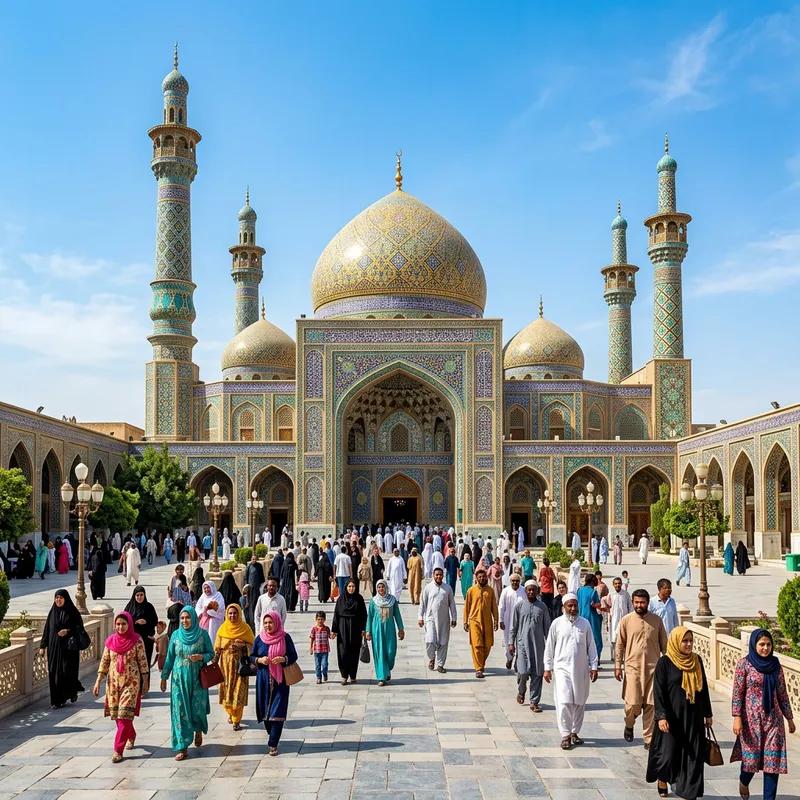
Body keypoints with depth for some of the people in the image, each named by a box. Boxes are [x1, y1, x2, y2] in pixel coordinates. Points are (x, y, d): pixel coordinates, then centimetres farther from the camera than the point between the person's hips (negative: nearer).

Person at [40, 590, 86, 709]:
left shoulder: (72, 612, -4)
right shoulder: (52, 612, 6)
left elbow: (80, 627, -6)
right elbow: (47, 629, 9)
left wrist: (68, 631, -23)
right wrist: (43, 646, 6)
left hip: (69, 647, -3)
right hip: (54, 647, 3)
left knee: (68, 671, -3)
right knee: (54, 673, 1)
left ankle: (72, 692, 23)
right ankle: (56, 700, 9)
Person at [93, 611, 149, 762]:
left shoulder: (137, 640, -8)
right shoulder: (111, 640, 2)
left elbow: (143, 662, -5)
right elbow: (104, 662, 6)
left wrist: (146, 682, -4)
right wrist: (98, 682, 1)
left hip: (131, 682, -4)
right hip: (114, 682, 4)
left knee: (124, 715, -9)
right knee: (117, 714, 12)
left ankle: (118, 750, -5)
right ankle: (131, 737, 37)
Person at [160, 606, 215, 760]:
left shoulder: (203, 634, -4)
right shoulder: (176, 635, 1)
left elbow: (211, 653, 3)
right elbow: (170, 657, 7)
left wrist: (201, 657, -17)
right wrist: (164, 677, 7)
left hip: (197, 678, -1)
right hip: (179, 678, 1)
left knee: (198, 708, 4)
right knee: (180, 711, -1)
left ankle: (198, 730, 38)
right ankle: (182, 747, 5)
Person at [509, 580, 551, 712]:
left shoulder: (542, 607, 4)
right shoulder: (519, 606, 2)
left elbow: (547, 627, 8)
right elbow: (514, 626, 6)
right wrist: (511, 643, 2)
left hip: (538, 644, 1)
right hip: (523, 642, -1)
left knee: (537, 673, 1)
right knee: (523, 671, -6)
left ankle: (534, 702, 9)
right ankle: (521, 691, 26)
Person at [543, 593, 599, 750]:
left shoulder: (584, 623, 4)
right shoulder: (557, 623, -1)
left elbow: (591, 646, 8)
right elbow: (549, 647, 3)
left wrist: (594, 667, 3)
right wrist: (547, 668, 2)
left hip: (581, 670, 3)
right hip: (562, 668, -2)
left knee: (579, 703, 9)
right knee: (564, 702, -11)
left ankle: (574, 732, 24)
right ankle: (565, 736, -2)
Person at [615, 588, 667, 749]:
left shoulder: (656, 620, 2)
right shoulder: (626, 620, -1)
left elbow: (664, 645, 9)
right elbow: (620, 645, 3)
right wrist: (618, 666, 0)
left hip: (653, 668, 1)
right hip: (633, 667, -1)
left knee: (650, 705, 2)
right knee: (633, 703, -5)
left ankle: (649, 739, 13)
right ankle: (629, 725, 26)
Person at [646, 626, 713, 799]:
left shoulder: (697, 660, 5)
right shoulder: (665, 662, -10)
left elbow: (704, 688, 12)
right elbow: (659, 691, -11)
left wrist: (708, 713, 14)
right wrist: (661, 716, -18)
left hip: (693, 716, 4)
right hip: (672, 716, -4)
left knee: (692, 754, 4)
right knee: (668, 751, 0)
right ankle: (662, 779, 27)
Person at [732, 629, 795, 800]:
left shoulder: (775, 664, 4)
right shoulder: (744, 664, -8)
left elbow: (782, 693, 10)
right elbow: (737, 693, -8)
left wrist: (790, 718, 12)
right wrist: (737, 717, -14)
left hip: (773, 718, 3)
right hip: (752, 717, -3)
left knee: (773, 758, 0)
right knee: (751, 755, 4)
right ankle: (744, 781, 37)